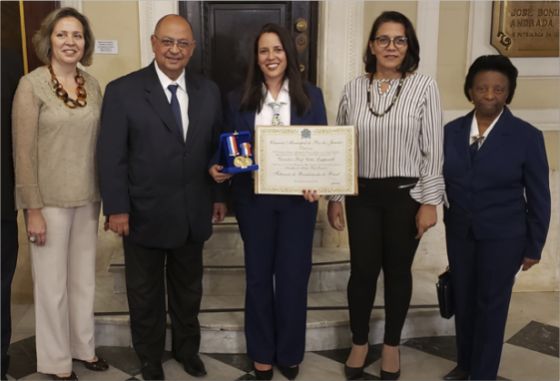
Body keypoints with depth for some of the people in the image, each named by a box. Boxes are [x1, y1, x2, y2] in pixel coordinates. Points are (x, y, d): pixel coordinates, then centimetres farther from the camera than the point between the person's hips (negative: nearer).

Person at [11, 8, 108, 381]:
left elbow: (98, 142, 9)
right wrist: (33, 209, -12)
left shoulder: (92, 85, 5)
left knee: (84, 278, 15)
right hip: (50, 201, -4)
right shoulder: (32, 85, -9)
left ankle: (84, 346, 34)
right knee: (53, 284, 6)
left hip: (88, 198, 4)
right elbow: (24, 151, -10)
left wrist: (106, 195, 6)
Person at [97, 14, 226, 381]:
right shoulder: (122, 90, -8)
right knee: (145, 290, 15)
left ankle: (188, 348, 41)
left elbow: (216, 147, 7)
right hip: (145, 213, -3)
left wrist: (219, 196, 6)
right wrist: (117, 208, -12)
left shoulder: (209, 91, 3)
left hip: (193, 213, 3)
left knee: (188, 288, 19)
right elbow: (112, 155, -9)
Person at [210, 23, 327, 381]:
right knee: (258, 275, 11)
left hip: (298, 198, 0)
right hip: (253, 198, 1)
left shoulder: (311, 96, 2)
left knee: (293, 276, 5)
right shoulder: (239, 99, 2)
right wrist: (218, 168, -15)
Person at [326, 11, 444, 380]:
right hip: (362, 194, 2)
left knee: (398, 270, 11)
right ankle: (359, 343, 30)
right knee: (362, 270, 8)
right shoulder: (353, 88, 2)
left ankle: (392, 345, 31)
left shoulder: (424, 87, -5)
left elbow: (433, 151, -6)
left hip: (406, 195, -2)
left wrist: (430, 202, -9)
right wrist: (334, 197, 4)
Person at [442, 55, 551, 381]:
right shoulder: (452, 131, 1)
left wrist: (534, 246, -4)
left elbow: (539, 196, -5)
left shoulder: (527, 136, -8)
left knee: (491, 306, 6)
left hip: (503, 237, -3)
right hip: (459, 233, 4)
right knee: (463, 301, 15)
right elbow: (441, 180, 4)